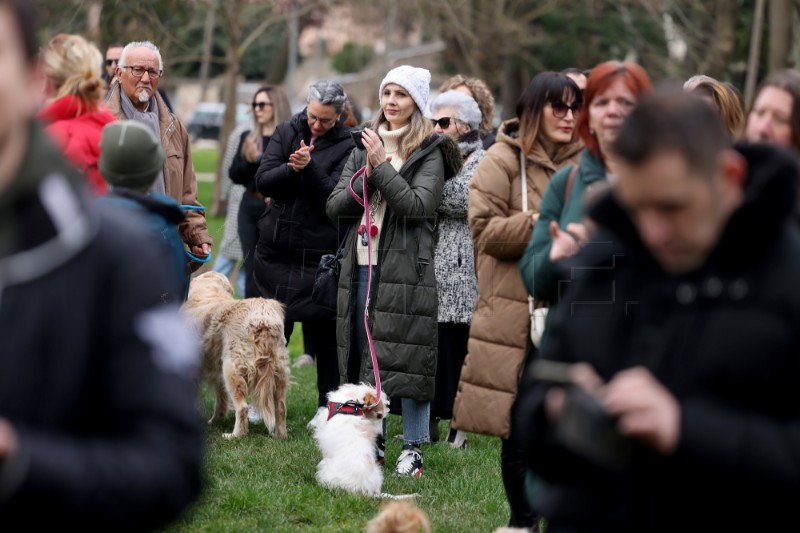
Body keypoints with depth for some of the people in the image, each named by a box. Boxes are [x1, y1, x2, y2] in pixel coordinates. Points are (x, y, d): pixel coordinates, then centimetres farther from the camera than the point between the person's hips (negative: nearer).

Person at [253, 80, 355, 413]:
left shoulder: (346, 146, -5)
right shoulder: (286, 132, 6)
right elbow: (263, 181, -3)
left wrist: (308, 168, -26)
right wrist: (292, 169, -20)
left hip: (319, 254, -3)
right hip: (275, 247, 4)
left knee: (323, 329, 2)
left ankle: (328, 402, 13)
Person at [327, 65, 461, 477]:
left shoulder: (429, 152, 0)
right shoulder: (364, 147, 16)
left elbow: (417, 205, -13)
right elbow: (334, 207, 10)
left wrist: (381, 166, -14)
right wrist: (367, 174, -5)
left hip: (405, 268, -5)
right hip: (361, 265, 5)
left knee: (406, 358, -6)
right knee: (364, 357, 7)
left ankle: (413, 447, 0)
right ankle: (371, 441, 16)